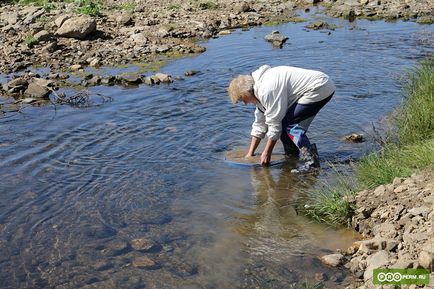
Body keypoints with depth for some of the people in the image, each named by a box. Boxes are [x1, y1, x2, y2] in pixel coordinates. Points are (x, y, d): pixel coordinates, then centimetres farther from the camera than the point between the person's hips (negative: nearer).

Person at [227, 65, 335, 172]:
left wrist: (266, 153, -7)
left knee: (289, 124, -15)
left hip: (320, 88, -10)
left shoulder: (267, 90, -22)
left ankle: (311, 161, -15)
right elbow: (259, 124, 15)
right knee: (284, 122, 10)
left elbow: (274, 124, -17)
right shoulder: (260, 88, 10)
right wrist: (250, 153, 17)